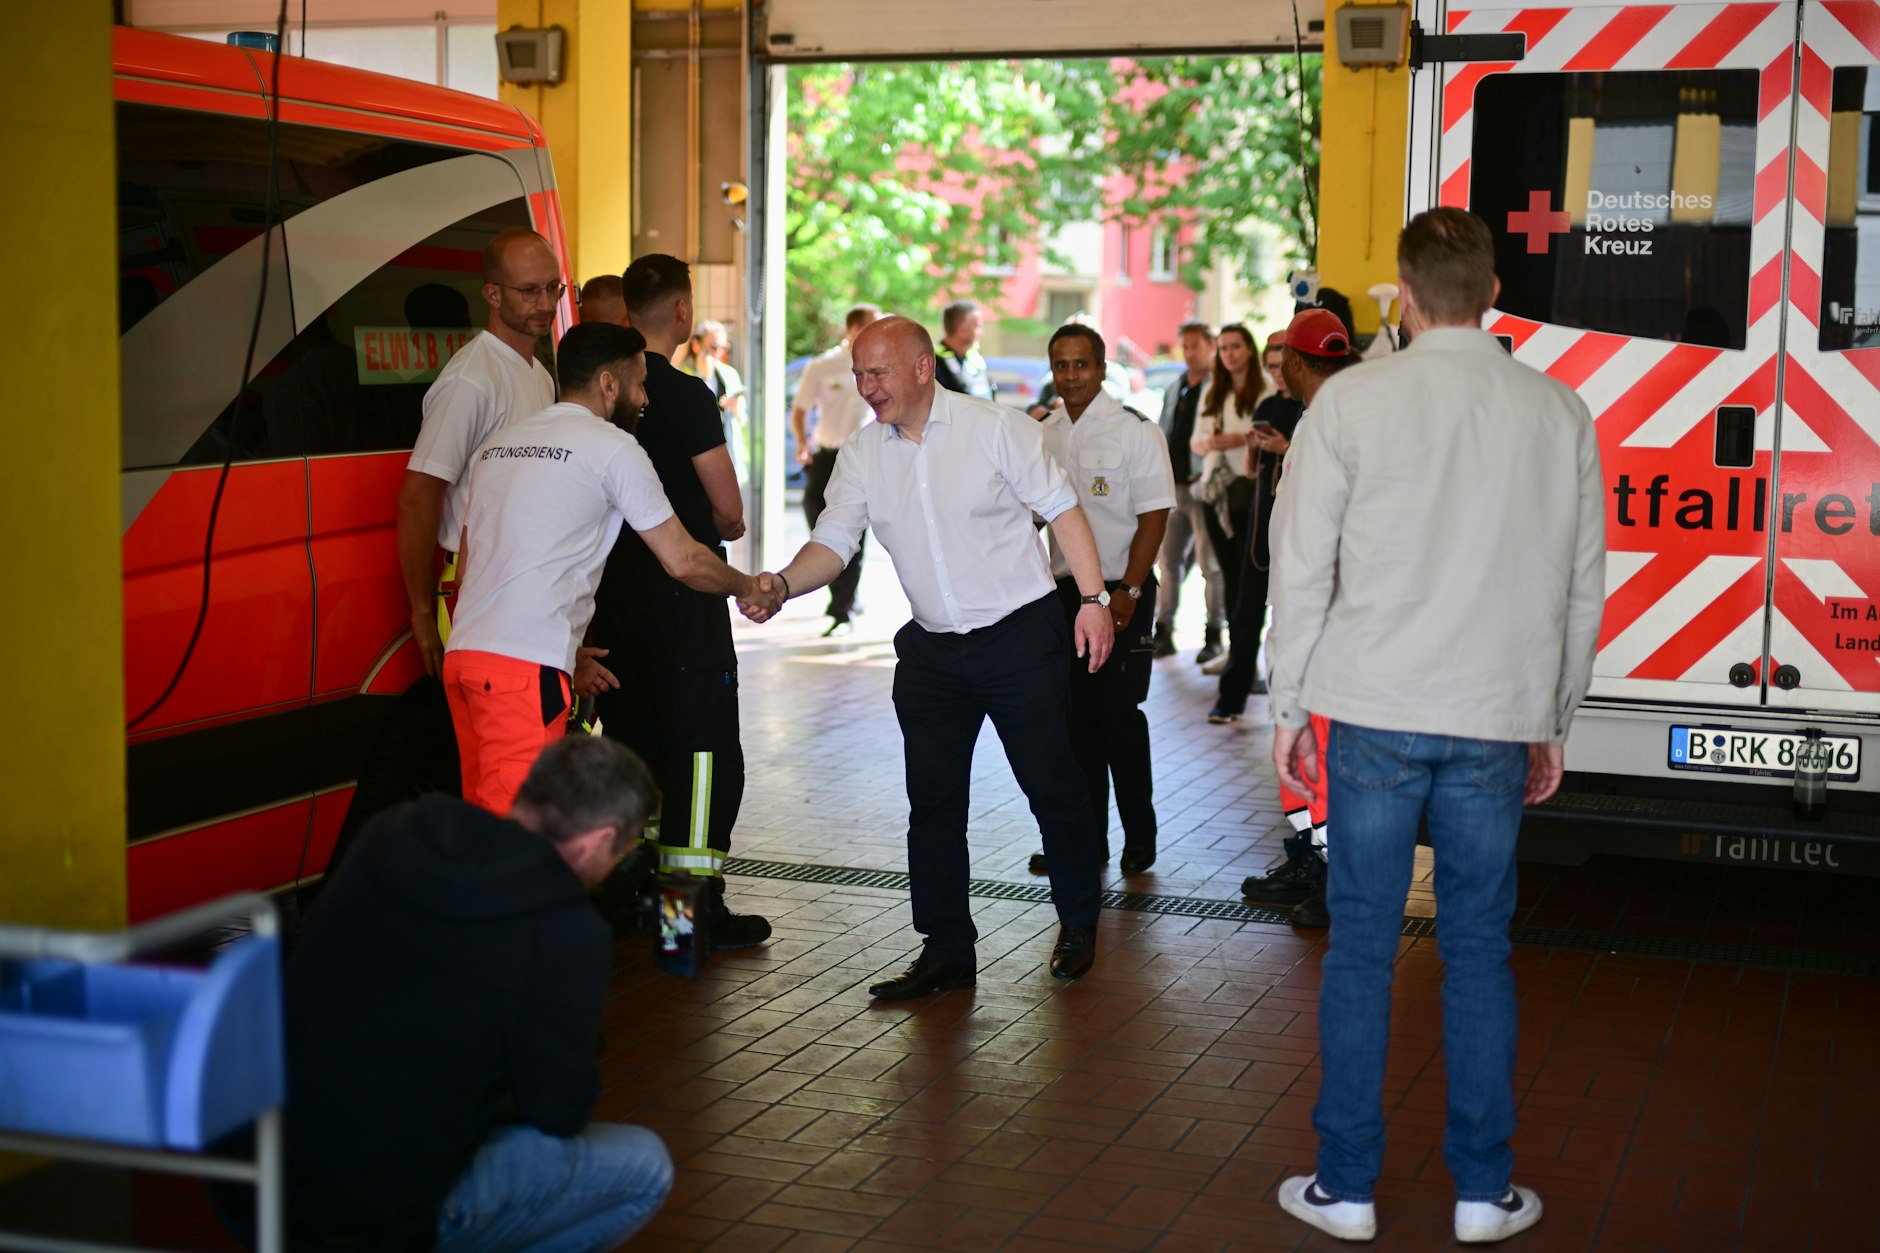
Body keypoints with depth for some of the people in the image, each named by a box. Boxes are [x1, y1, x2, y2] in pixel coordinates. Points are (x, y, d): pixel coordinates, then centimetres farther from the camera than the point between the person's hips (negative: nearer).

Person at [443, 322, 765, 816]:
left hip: (463, 652, 8)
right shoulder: (611, 447, -1)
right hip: (526, 666, -8)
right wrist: (749, 588, 20)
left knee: (483, 813, 12)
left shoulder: (497, 445, 22)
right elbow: (683, 561, 0)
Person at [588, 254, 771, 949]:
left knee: (629, 737, 16)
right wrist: (723, 529, 11)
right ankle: (696, 904, -1)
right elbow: (729, 511, -12)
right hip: (682, 592, -7)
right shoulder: (686, 395, -14)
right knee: (703, 744, -1)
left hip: (613, 585, 7)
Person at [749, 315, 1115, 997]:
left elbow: (1061, 509, -5)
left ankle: (1078, 923, 27)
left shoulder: (996, 427, -9)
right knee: (932, 803, 6)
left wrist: (1092, 597, -11)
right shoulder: (860, 454, 2)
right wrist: (782, 584, -22)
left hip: (1021, 635, -4)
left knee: (1053, 786, 5)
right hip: (931, 649, 4)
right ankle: (946, 953, 17)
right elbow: (834, 542, -2)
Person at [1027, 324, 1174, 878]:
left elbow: (1154, 515, -10)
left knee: (1119, 715, -3)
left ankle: (1140, 836, 10)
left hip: (1118, 592, -5)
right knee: (1074, 717, 8)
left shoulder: (1135, 431, -7)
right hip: (1060, 591, 5)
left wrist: (1128, 592, -15)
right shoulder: (1043, 435, 11)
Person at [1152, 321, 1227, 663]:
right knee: (1170, 560, 7)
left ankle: (1214, 635, 4)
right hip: (1174, 488, 7)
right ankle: (1164, 632, 12)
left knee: (1210, 563, -3)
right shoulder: (1174, 391, 18)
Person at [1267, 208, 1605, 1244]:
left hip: (1374, 715, -2)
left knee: (1360, 948, 6)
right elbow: (1584, 588, 8)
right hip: (1497, 721, 2)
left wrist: (1288, 709, 7)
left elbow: (1301, 567, -2)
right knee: (1478, 951, 11)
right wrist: (1551, 724, 18)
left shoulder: (1352, 401, -4)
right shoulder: (1559, 413, 3)